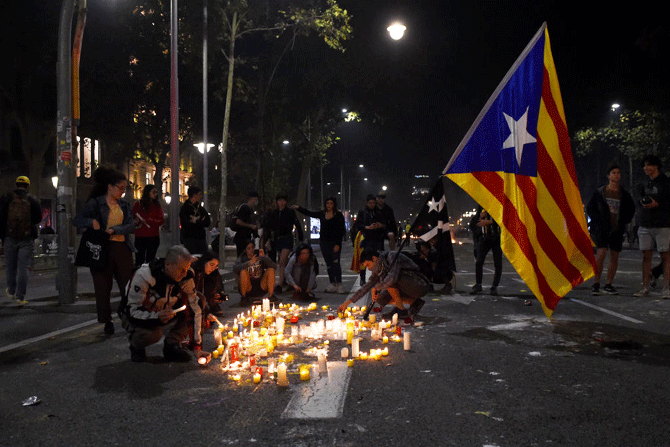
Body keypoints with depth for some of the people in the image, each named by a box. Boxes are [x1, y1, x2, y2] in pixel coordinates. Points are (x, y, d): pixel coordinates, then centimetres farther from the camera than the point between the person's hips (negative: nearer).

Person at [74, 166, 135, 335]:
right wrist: (92, 222, -19)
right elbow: (78, 220, 0)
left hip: (122, 248, 3)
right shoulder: (95, 203, 1)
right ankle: (107, 322, 13)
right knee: (103, 287, 2)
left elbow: (131, 225, 1)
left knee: (128, 285, 2)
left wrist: (114, 229, -14)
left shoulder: (124, 205, 13)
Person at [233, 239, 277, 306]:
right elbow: (235, 268, -20)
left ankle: (271, 295, -10)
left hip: (261, 287, 2)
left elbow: (274, 267, -7)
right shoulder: (242, 258, 2)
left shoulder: (260, 256, 5)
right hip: (248, 289, -1)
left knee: (271, 269, -15)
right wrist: (249, 263, -30)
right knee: (243, 271, -26)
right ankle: (243, 297, -11)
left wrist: (264, 257, -20)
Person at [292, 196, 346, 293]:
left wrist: (338, 244, -14)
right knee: (329, 264, 7)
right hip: (324, 242, 5)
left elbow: (341, 231, -7)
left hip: (334, 243, -5)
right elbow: (309, 213, 21)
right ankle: (333, 284, 13)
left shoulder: (339, 216, -4)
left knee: (336, 263, -11)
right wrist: (298, 208, 15)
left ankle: (339, 285, -9)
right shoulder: (322, 214, 9)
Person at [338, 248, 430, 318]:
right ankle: (414, 302, 5)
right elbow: (366, 286, 11)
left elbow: (392, 277, -36)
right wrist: (348, 302, 7)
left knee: (389, 281, -27)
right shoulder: (378, 269, 6)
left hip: (420, 285, -9)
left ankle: (402, 310, -12)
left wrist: (376, 288, -22)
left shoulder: (392, 257, -18)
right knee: (380, 299, 0)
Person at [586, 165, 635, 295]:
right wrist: (597, 220, -3)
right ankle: (596, 284, -6)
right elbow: (590, 208, 7)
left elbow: (631, 209, 21)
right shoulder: (600, 192, 2)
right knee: (601, 254, -15)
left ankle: (608, 285, 14)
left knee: (614, 257, 4)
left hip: (617, 230, 3)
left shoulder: (624, 194, 8)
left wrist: (624, 221, 8)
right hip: (601, 229, -3)